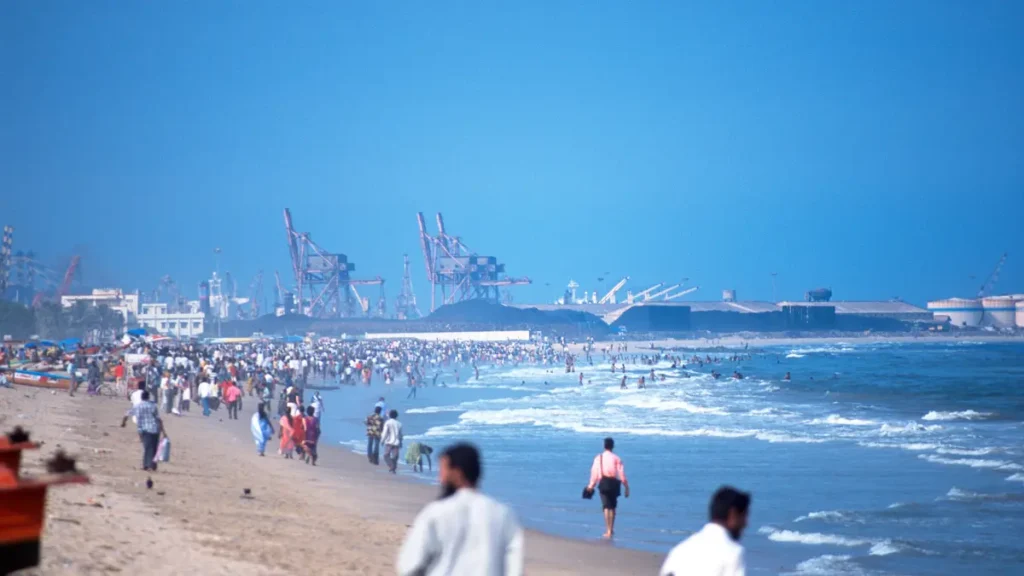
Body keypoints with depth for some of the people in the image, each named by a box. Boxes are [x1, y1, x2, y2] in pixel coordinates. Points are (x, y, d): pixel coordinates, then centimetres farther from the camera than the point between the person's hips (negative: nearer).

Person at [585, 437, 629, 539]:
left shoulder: (598, 458, 1)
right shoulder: (617, 459, -2)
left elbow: (594, 472, 0)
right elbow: (622, 474, -4)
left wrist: (591, 485, 9)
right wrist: (626, 487, 2)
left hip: (603, 483, 0)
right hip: (614, 483, 0)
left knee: (606, 507, -1)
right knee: (613, 507, 15)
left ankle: (608, 531, -11)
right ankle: (611, 529, 21)